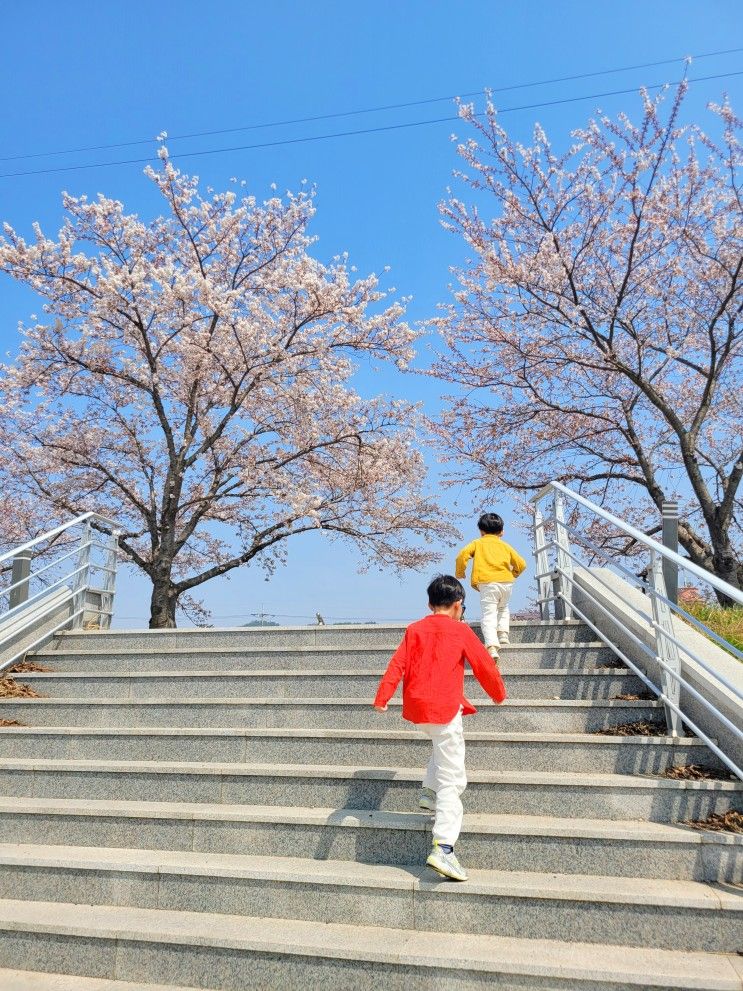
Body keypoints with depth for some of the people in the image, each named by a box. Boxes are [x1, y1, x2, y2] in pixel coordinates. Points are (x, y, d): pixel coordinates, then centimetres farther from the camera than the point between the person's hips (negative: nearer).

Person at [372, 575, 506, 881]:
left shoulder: (415, 630, 9)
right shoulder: (461, 631, -1)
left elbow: (397, 664, 1)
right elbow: (484, 665, 4)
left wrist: (382, 698, -4)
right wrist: (499, 693, 22)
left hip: (416, 706, 5)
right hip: (444, 708, -5)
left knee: (442, 744, 35)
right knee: (451, 779, -1)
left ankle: (430, 792, 29)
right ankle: (443, 848, -8)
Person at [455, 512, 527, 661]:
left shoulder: (477, 543, 14)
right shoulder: (505, 545, 21)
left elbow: (462, 555, -3)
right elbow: (521, 564, 18)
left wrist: (460, 572, 12)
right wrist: (513, 574, 37)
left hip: (487, 583, -3)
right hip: (506, 582, 3)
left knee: (489, 615, -8)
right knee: (503, 608, 30)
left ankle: (492, 646, -24)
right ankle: (503, 633, 14)